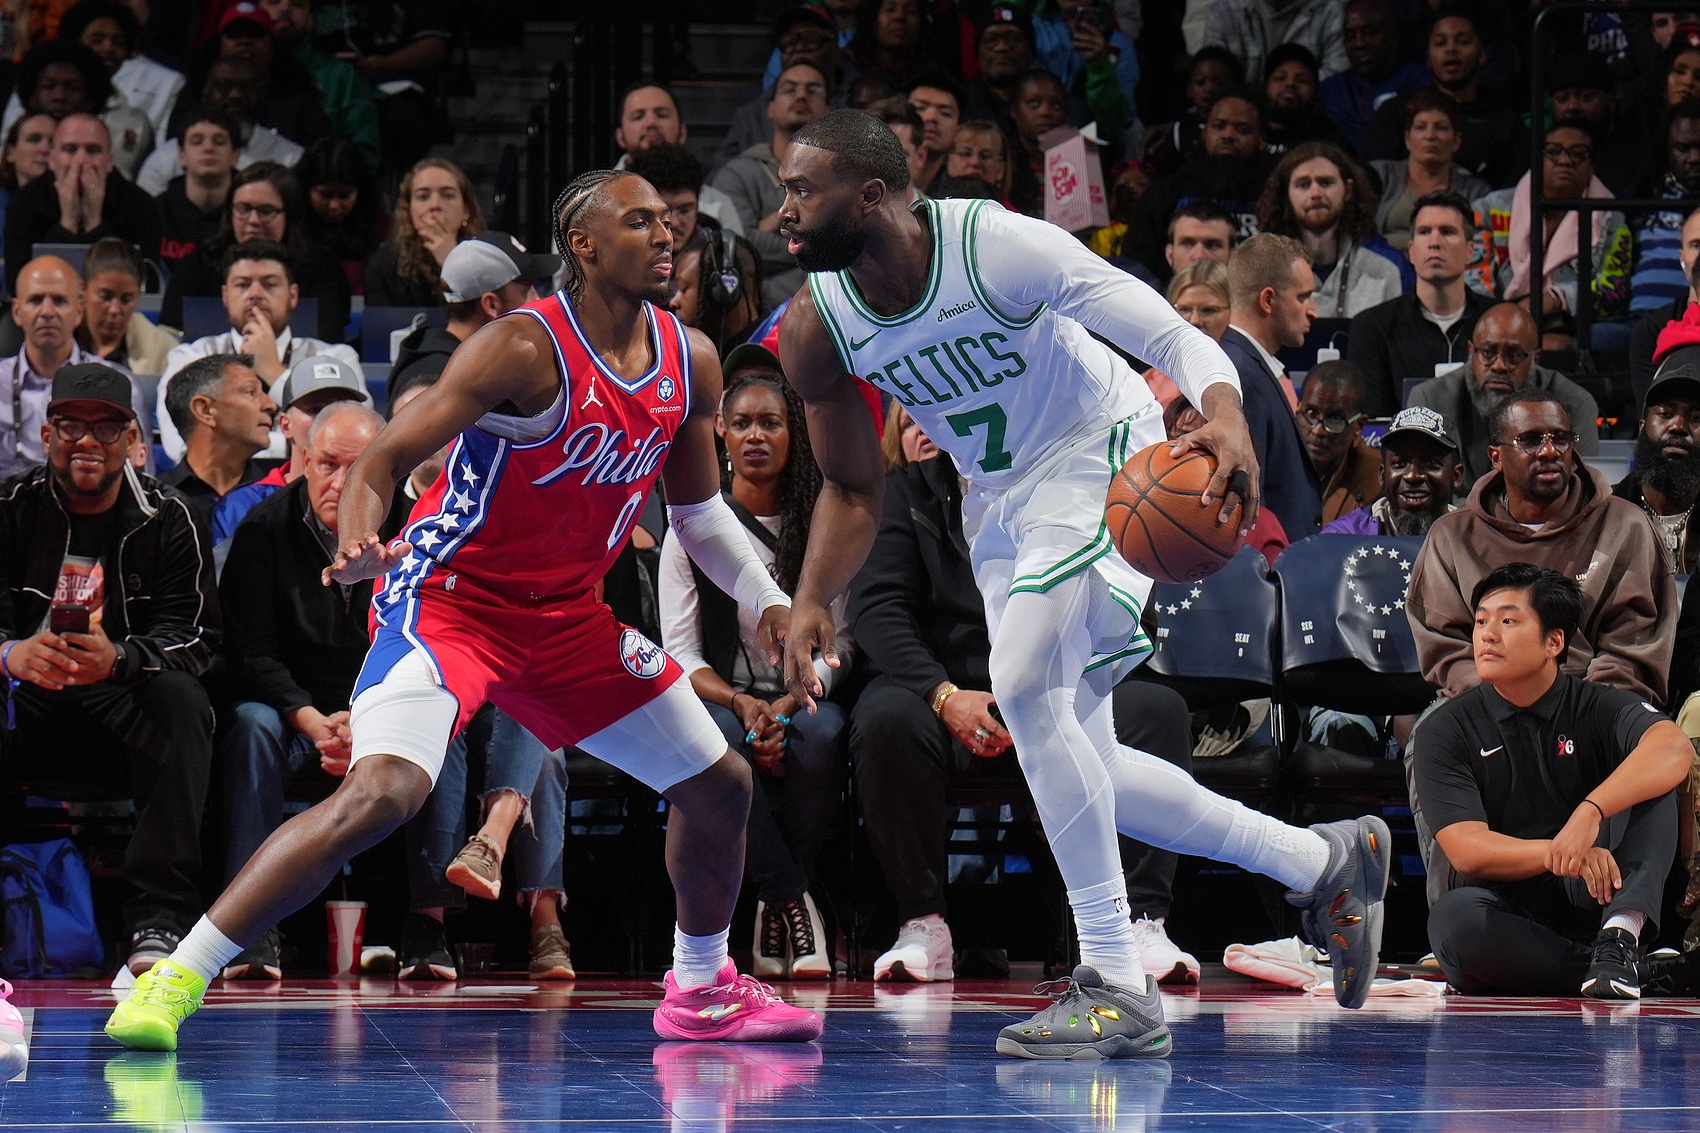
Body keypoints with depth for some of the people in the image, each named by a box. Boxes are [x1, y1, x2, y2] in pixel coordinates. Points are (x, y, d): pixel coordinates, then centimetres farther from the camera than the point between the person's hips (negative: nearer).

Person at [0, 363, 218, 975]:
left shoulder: (168, 518, 2)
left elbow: (193, 636, -7)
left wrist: (116, 658, -29)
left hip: (123, 706, 0)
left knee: (180, 698, -32)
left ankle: (158, 922, -36)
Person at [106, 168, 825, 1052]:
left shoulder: (691, 362, 2)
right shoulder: (526, 349, -19)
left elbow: (699, 512, 16)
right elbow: (383, 457, -20)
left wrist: (769, 601, 2)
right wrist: (360, 545, -40)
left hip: (566, 614, 8)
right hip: (451, 597, -8)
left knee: (720, 785, 12)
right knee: (383, 791, -30)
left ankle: (701, 989, 36)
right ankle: (173, 984, -24)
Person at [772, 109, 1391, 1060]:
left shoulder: (997, 244, -27)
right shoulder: (817, 329, -10)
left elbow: (1177, 338, -28)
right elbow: (854, 494, 4)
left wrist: (1227, 418, -49)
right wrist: (812, 603, -14)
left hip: (1104, 460, -8)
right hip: (1001, 499, 8)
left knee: (1025, 687, -27)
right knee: (1068, 762, 9)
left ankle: (1118, 986, -21)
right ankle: (1326, 862, 25)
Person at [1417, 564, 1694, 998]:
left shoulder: (1598, 707, 2)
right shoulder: (1448, 730, 3)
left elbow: (1675, 748, -22)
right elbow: (1465, 850, -11)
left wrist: (1589, 814, -39)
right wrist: (1560, 854, -29)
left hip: (1587, 902, 1)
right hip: (1506, 917, -1)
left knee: (1650, 781, -18)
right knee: (1454, 917, -36)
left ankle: (1621, 934, -41)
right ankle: (1638, 973, -29)